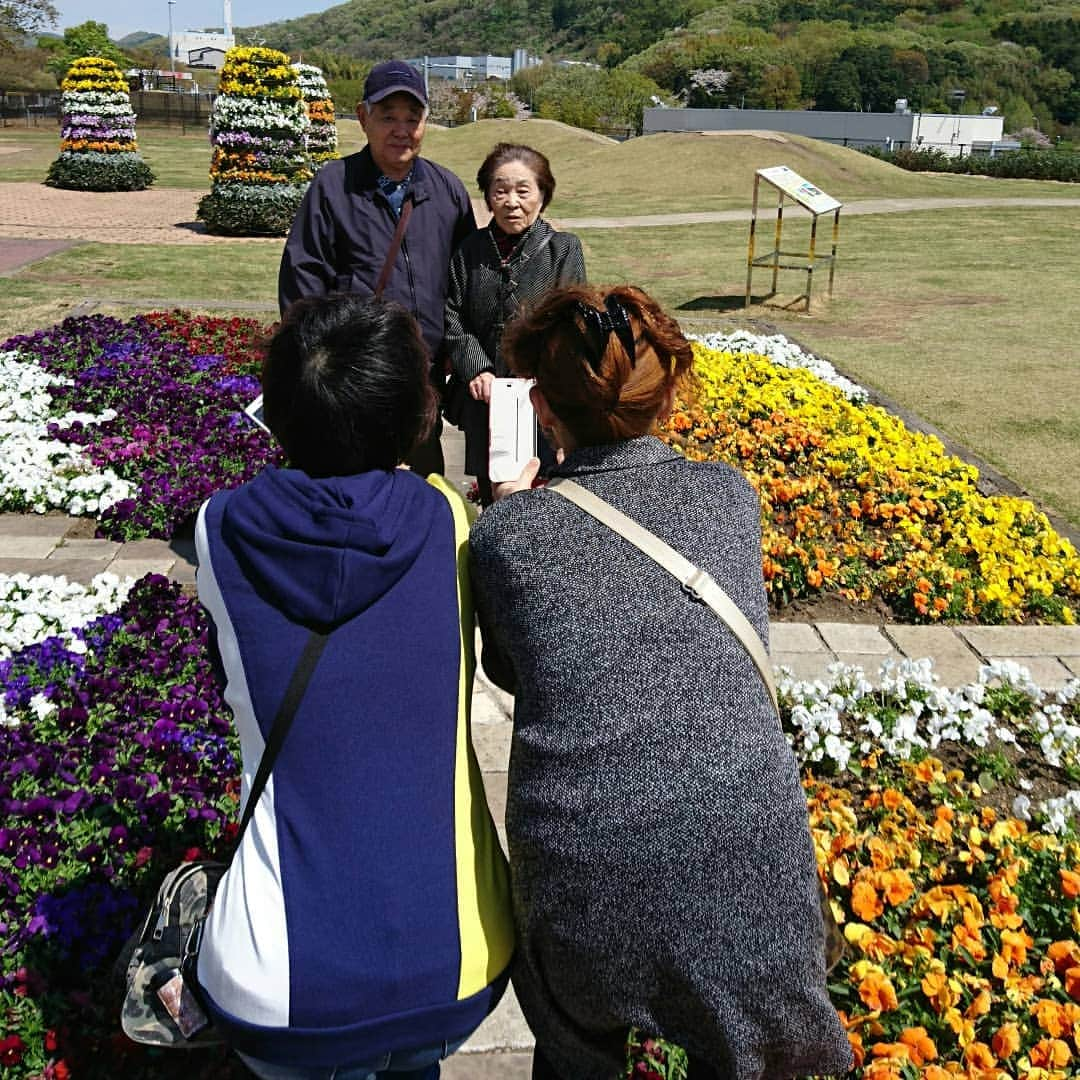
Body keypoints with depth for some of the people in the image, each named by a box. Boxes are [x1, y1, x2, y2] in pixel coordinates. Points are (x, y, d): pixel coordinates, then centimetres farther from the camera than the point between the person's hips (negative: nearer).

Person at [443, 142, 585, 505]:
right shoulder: (470, 251, 8)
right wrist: (477, 370, -10)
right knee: (492, 502, 13)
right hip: (484, 402, 3)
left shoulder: (564, 249, -1)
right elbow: (452, 319, 5)